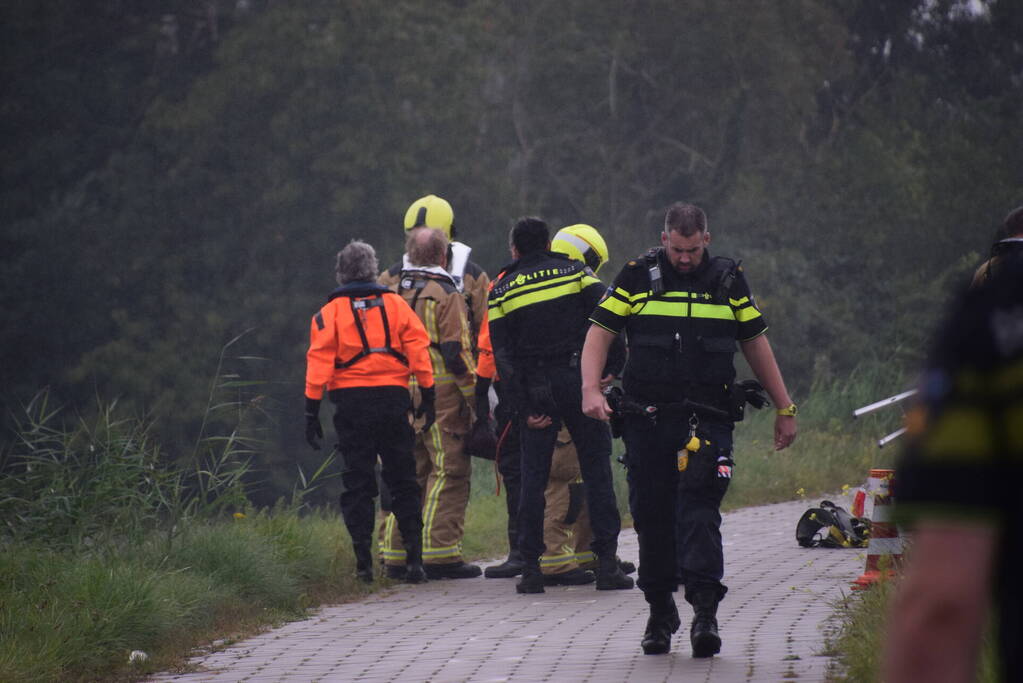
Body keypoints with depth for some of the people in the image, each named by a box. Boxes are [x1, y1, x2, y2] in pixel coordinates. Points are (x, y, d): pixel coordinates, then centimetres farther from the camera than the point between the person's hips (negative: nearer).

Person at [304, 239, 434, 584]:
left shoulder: (329, 312, 3)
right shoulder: (396, 304, 7)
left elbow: (319, 361, -3)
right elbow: (418, 348, 1)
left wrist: (312, 410, -2)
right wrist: (428, 395, 4)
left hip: (351, 403, -1)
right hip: (393, 400, 1)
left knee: (357, 484, 4)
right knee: (403, 481, 7)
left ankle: (364, 563, -1)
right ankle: (414, 558, 0)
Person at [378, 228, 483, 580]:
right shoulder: (445, 295, -7)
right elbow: (456, 352, -13)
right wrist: (473, 397, -9)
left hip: (398, 393, 6)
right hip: (440, 393, -6)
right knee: (449, 473, -3)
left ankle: (396, 554, 10)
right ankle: (440, 553, -9)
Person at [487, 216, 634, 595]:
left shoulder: (502, 291, 6)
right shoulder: (575, 272, 5)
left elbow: (502, 356, 0)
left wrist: (523, 408, -2)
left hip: (535, 391, 1)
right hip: (579, 380, -1)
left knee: (533, 478, 6)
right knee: (597, 472, 3)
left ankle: (531, 567, 2)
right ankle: (607, 564, -2)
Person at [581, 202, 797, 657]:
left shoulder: (727, 280, 9)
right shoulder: (637, 277, 5)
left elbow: (755, 343, 16)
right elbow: (600, 332, 4)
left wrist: (785, 409, 17)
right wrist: (591, 389, -12)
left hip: (708, 419, -1)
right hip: (646, 419, 1)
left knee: (699, 510, -14)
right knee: (652, 516, 5)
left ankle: (705, 611, -20)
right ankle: (660, 613, 17)